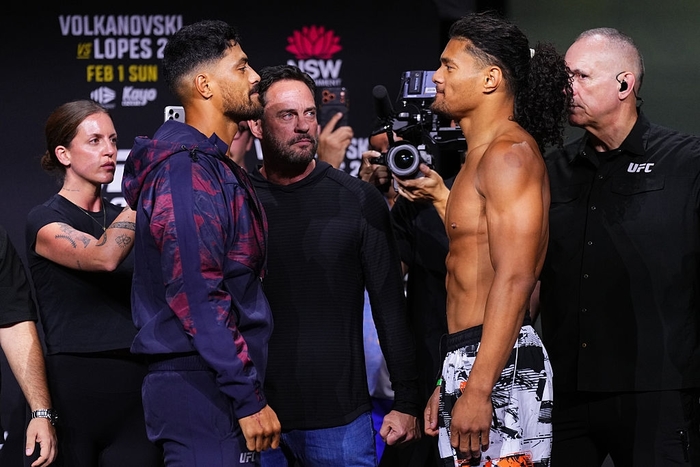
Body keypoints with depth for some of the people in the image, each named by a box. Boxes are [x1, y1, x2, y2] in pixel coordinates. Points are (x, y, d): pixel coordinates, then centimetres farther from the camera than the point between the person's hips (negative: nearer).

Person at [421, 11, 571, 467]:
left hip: (500, 363, -10)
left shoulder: (510, 153, -10)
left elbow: (515, 280, -20)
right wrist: (449, 384, 23)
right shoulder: (480, 156, 21)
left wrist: (477, 390, -25)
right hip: (467, 360, 10)